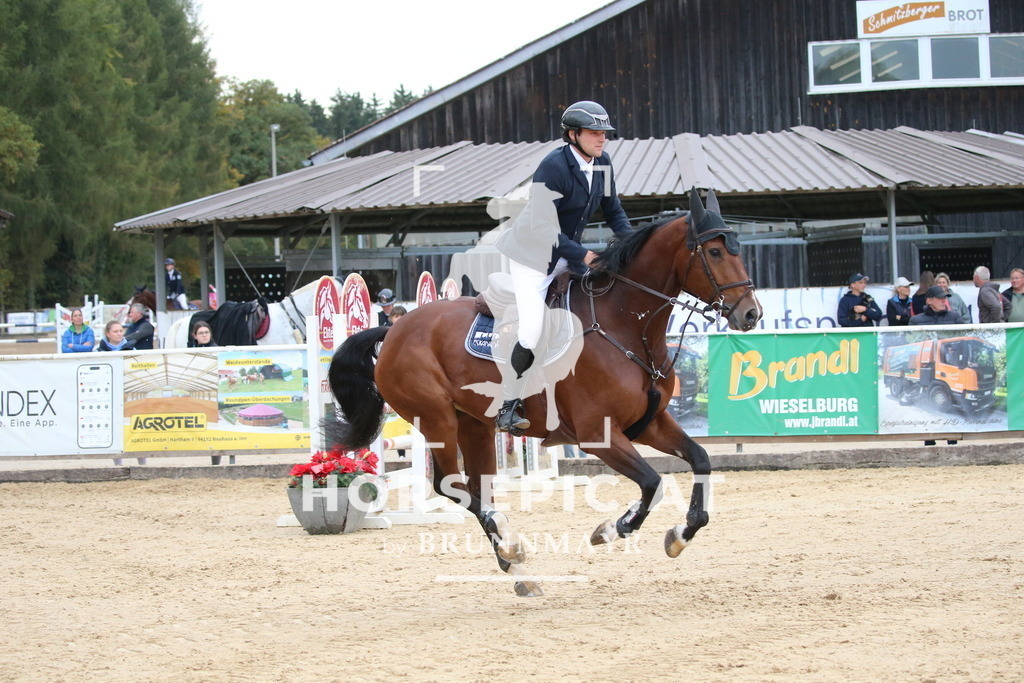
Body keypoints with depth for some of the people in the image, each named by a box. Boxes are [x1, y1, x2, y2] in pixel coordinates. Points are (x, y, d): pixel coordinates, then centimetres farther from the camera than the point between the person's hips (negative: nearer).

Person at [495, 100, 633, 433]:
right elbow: (543, 228, -25)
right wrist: (582, 255, -26)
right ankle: (508, 404, -9)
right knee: (532, 328, -20)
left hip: (568, 254, 8)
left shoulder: (602, 164, 1)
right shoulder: (553, 167, -23)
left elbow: (613, 211, 14)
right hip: (532, 257, -8)